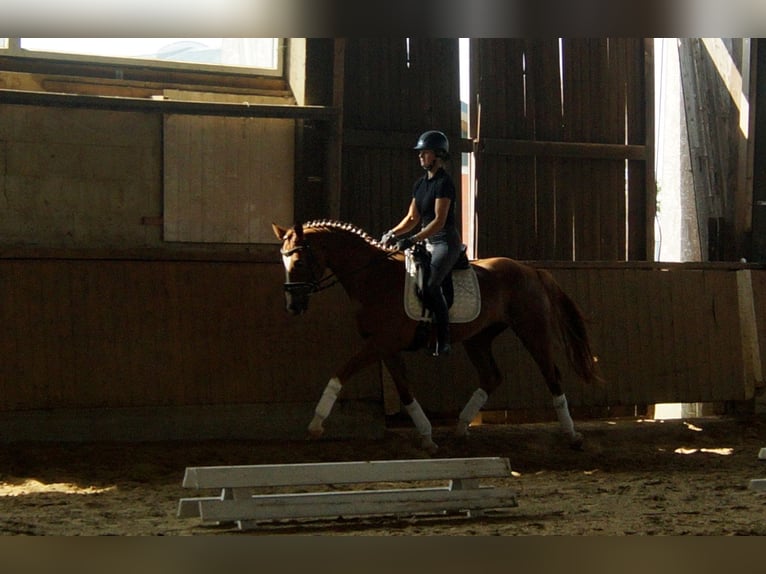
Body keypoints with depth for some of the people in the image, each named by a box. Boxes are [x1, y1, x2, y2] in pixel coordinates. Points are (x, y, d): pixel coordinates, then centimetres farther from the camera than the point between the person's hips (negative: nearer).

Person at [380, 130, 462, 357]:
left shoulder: (444, 183, -12)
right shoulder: (420, 183, 15)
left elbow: (439, 221, -19)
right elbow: (412, 218, 18)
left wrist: (413, 239, -26)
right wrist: (393, 233, 1)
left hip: (446, 242, -10)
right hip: (427, 242, 10)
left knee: (430, 284, -26)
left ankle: (443, 342, -26)